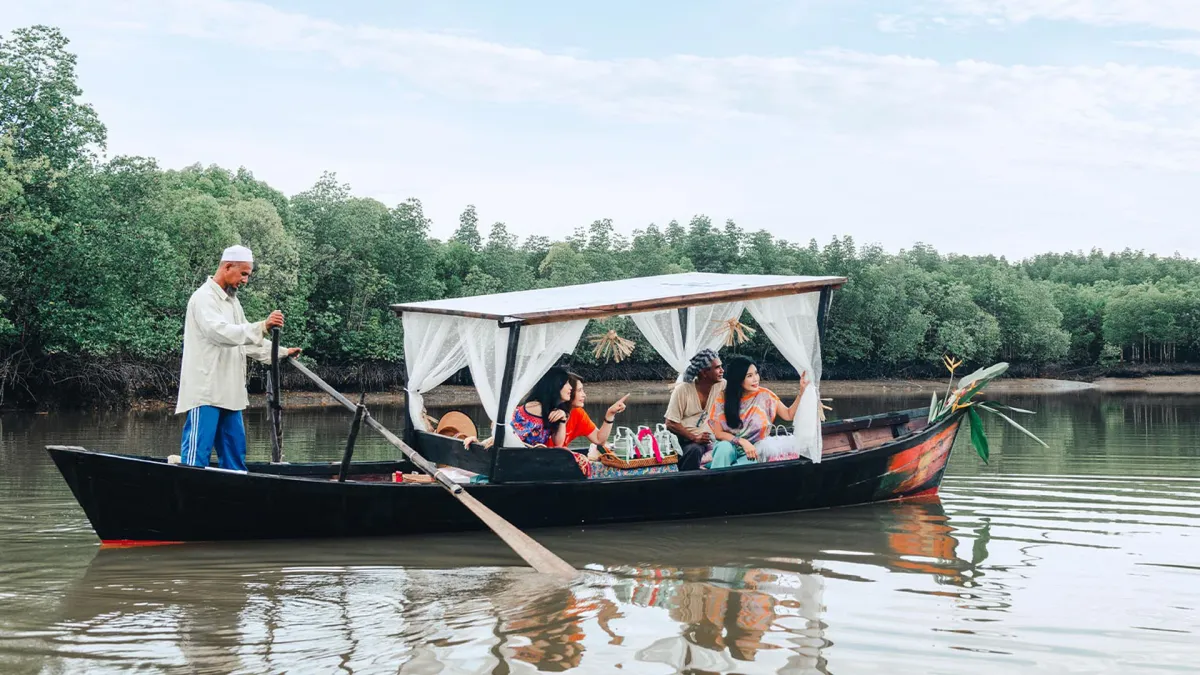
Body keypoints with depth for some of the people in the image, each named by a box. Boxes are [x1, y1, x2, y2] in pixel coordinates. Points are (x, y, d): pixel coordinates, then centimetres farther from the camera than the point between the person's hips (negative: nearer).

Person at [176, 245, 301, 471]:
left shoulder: (232, 301, 20)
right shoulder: (204, 298, -10)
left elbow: (247, 340, 26)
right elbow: (221, 332, -27)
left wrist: (282, 353, 14)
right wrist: (262, 327, -36)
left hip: (229, 392, 9)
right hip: (205, 392, -9)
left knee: (235, 451, 11)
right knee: (197, 452, -11)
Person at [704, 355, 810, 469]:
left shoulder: (764, 395, -4)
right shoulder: (723, 398, -7)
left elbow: (789, 415, 3)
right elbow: (718, 433, -6)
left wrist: (802, 391, -9)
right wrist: (742, 442, -21)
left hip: (751, 452, 0)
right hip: (729, 446, 0)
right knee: (724, 447, -38)